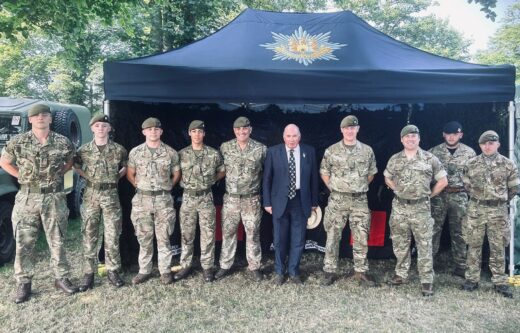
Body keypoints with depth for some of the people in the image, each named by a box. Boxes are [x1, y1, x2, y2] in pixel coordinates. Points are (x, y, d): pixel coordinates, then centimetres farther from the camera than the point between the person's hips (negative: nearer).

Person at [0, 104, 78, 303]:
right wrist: (23, 176, 0)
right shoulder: (18, 142, -2)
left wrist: (57, 174, 2)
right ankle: (23, 283, 18)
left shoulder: (63, 142, -1)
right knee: (23, 244, 5)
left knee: (57, 242, 8)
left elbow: (70, 162, 16)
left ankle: (61, 278, 21)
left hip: (54, 198, 0)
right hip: (27, 198, 0)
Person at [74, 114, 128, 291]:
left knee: (112, 235, 3)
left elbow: (126, 166, 15)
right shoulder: (84, 150, 1)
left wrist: (116, 177, 4)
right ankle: (88, 273, 12)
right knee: (89, 235, 4)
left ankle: (112, 271, 15)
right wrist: (88, 177, 4)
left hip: (111, 195, -1)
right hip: (91, 194, 1)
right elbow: (76, 167, 16)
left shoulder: (119, 149, 0)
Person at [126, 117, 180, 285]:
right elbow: (130, 174, 13)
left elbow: (176, 174, 12)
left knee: (163, 238, 2)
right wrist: (141, 188, 6)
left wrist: (165, 188, 7)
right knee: (144, 238, 8)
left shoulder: (171, 152, 1)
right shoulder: (135, 152, 3)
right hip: (142, 200, 1)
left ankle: (165, 271, 13)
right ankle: (144, 270, 20)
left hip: (164, 200, -1)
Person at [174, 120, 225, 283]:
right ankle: (186, 265, 21)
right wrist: (184, 182, 3)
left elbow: (222, 172, 11)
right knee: (186, 233, 8)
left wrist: (210, 180, 3)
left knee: (208, 234, 3)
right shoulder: (182, 154, 2)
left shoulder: (213, 154, -2)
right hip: (188, 198, 1)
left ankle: (207, 267, 14)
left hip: (206, 198, -1)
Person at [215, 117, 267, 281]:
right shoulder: (225, 147, -1)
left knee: (253, 234, 7)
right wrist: (229, 182, 9)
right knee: (228, 233, 10)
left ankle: (254, 267, 21)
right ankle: (225, 266, 24)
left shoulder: (261, 149, -5)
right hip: (230, 199, 2)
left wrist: (256, 181, 2)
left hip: (252, 200, -1)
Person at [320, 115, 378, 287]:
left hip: (360, 200, 2)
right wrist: (333, 189, 4)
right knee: (333, 237, 3)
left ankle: (361, 272, 20)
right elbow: (324, 172, 7)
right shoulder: (331, 151, -2)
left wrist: (360, 187, 10)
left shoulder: (367, 151, 3)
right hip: (337, 200, -1)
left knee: (361, 238, 6)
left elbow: (371, 173, 15)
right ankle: (330, 271, 15)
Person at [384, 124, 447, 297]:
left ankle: (427, 281, 7)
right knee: (400, 243, 12)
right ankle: (401, 274, 26)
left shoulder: (430, 159, -2)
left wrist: (428, 195, 2)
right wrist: (399, 190, 10)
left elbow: (443, 181, 3)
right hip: (399, 207, 3)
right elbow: (387, 178, 20)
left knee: (424, 245, -1)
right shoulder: (395, 159, 6)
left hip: (421, 208, -3)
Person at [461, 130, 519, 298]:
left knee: (498, 248, 6)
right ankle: (472, 279, 16)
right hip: (476, 209, 1)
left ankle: (499, 282, 18)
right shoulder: (471, 164, 0)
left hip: (498, 211, 0)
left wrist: (500, 200, 15)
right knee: (474, 245, 6)